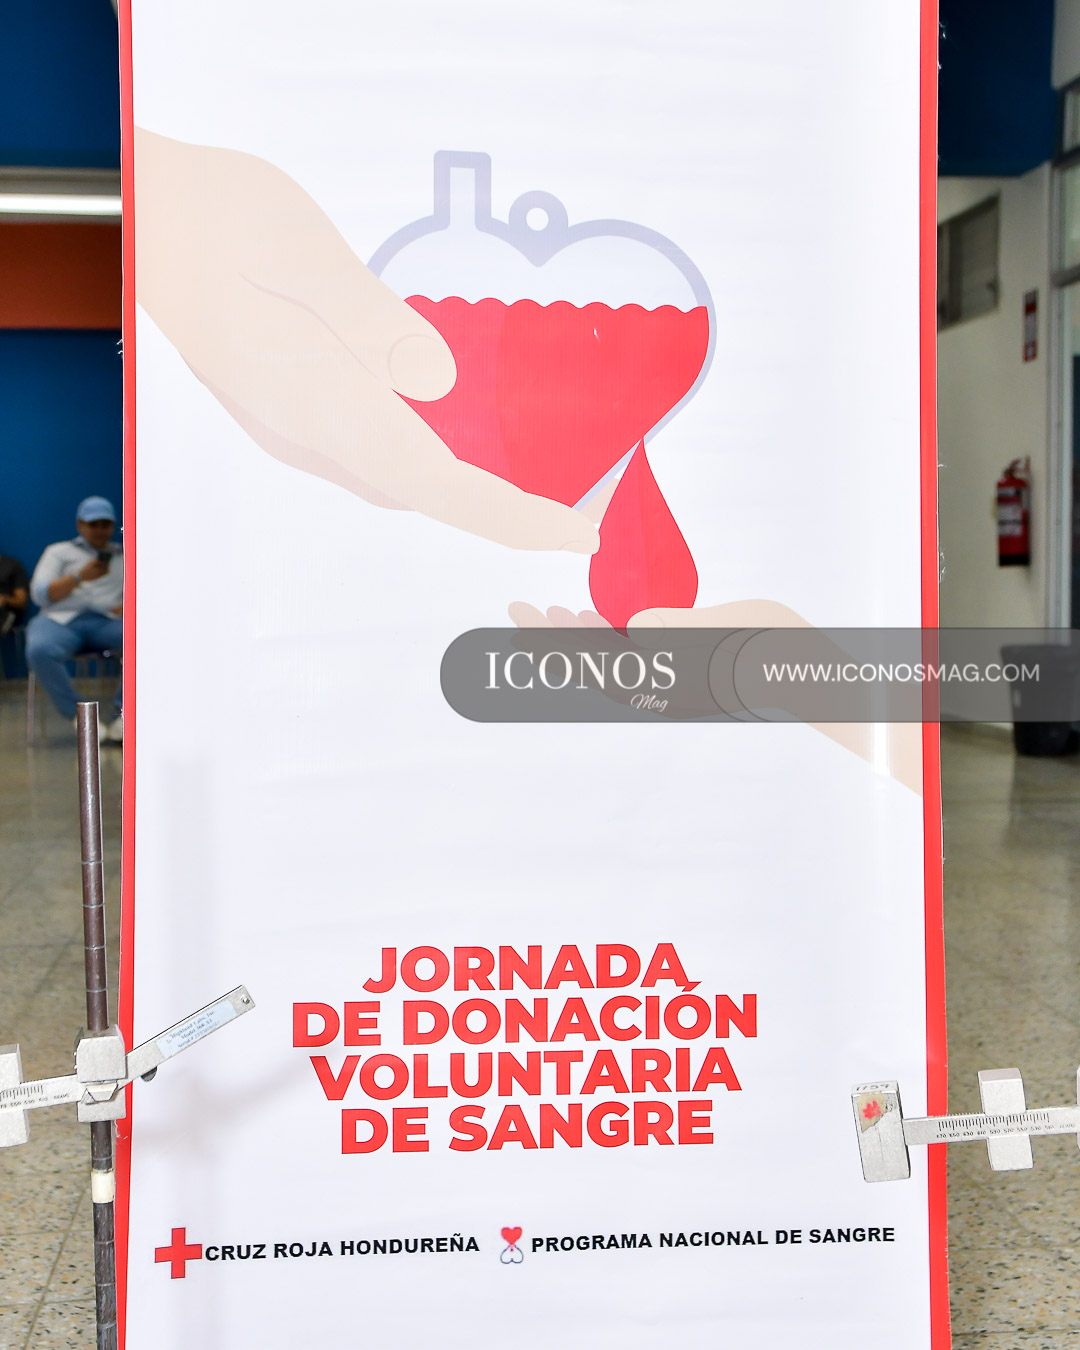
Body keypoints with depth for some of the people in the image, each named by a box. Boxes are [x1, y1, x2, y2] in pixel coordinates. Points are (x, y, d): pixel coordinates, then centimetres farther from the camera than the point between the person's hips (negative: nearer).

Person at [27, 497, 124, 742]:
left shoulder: (125, 556, 26)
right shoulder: (58, 552, 21)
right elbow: (40, 594, 7)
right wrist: (79, 577, -7)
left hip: (108, 622, 1)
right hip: (62, 620, -1)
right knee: (39, 651, -38)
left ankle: (122, 713, -28)